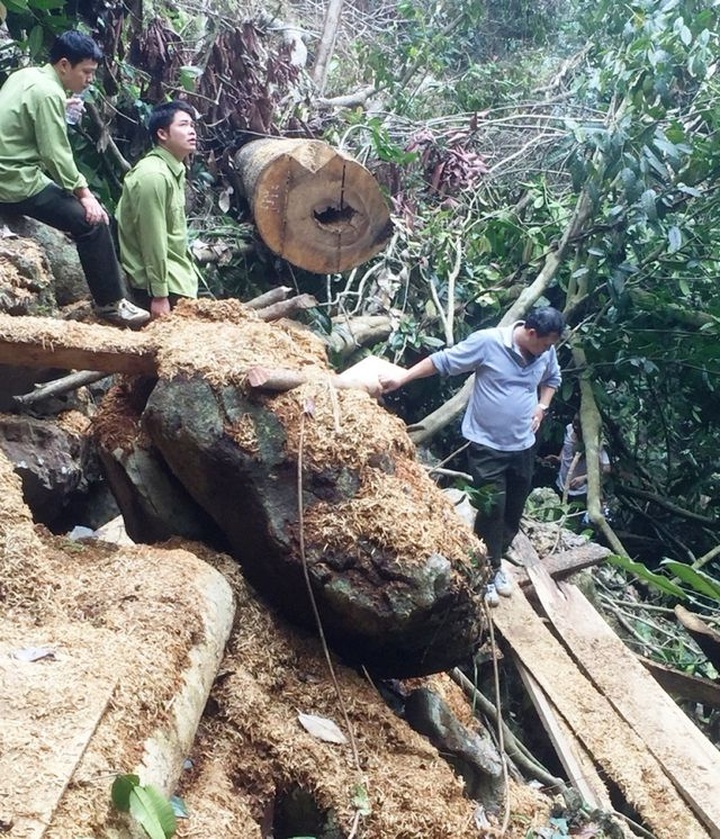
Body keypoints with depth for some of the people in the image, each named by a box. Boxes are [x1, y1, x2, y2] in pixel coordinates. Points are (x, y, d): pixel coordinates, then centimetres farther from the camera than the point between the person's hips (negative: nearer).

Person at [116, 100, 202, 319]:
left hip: (176, 276, 9)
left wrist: (189, 267, 17)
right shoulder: (154, 176, -20)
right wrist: (159, 295, -22)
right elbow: (153, 241, -22)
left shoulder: (174, 171, 9)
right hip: (160, 281, -9)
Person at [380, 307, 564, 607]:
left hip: (522, 445, 6)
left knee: (513, 512, 12)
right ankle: (487, 572, 11)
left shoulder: (547, 352, -1)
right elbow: (442, 361, -12)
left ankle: (494, 563, 32)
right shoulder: (488, 342, -17)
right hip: (487, 445, -5)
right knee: (492, 509, -5)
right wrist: (402, 377, -17)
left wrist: (542, 406, 4)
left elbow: (552, 379, 22)